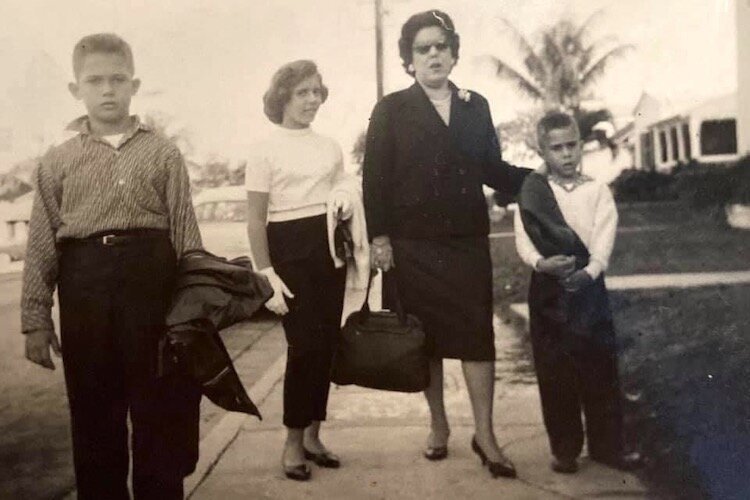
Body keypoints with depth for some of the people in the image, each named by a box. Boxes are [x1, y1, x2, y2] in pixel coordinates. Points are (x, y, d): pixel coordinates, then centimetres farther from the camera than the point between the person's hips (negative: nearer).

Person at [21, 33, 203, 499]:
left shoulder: (162, 153, 4)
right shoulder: (58, 160, 6)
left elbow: (185, 232, 3)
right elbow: (42, 243, 6)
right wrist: (35, 318, 3)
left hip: (151, 278, -1)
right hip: (85, 285, 1)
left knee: (160, 408, 5)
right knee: (93, 410, 10)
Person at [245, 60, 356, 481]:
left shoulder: (331, 147, 11)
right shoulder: (266, 150, -4)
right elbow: (256, 221, -6)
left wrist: (347, 206, -3)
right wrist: (266, 274, -13)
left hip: (330, 247, 5)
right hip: (289, 249, -5)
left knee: (327, 344, 6)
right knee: (305, 345, -7)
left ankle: (313, 435, 20)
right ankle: (294, 442, 9)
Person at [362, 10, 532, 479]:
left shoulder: (477, 107, 12)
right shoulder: (391, 110, 3)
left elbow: (493, 169, 13)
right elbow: (375, 177, -2)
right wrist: (379, 237, -9)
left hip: (468, 240, 2)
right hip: (413, 243, -2)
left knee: (478, 332, -2)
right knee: (426, 335, 7)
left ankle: (485, 434, 6)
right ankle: (438, 425, 22)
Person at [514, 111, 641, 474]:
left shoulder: (597, 191, 4)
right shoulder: (532, 192, 2)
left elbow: (604, 238, -7)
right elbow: (523, 239, -8)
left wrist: (590, 270, -25)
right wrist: (541, 263, -28)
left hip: (589, 287, 1)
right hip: (548, 290, 0)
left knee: (600, 367, 4)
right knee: (554, 372, 4)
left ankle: (606, 444, 17)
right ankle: (564, 448, 16)